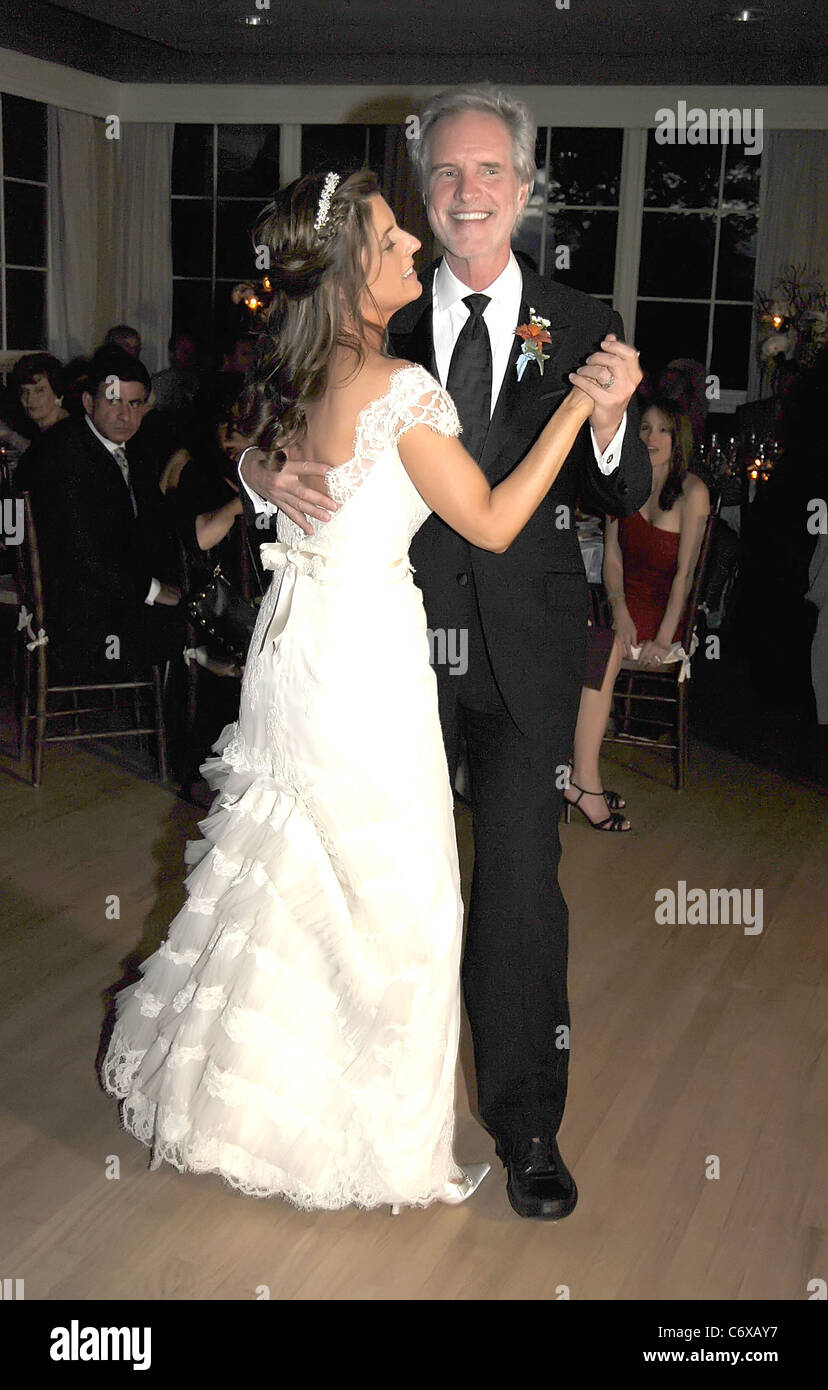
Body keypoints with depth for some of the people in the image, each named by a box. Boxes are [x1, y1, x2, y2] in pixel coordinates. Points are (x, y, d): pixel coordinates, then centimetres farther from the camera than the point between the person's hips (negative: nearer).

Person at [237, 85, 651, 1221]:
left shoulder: (579, 327, 0)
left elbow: (622, 501, -2)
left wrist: (607, 420, -23)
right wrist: (268, 471, -20)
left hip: (525, 649, -1)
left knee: (522, 883, 3)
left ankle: (527, 1126, 20)